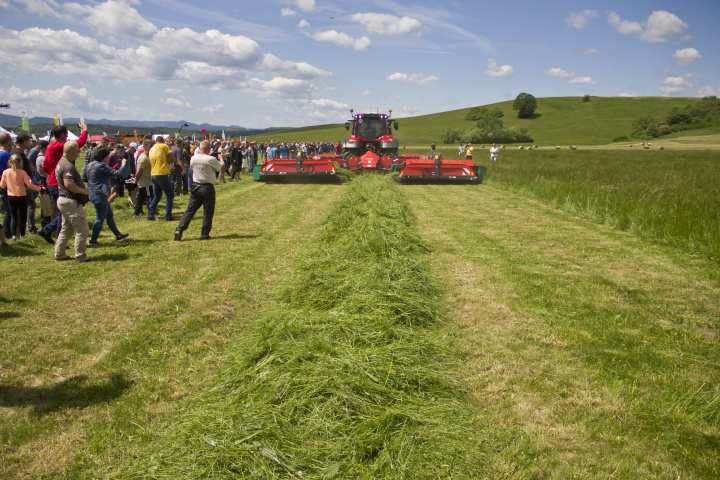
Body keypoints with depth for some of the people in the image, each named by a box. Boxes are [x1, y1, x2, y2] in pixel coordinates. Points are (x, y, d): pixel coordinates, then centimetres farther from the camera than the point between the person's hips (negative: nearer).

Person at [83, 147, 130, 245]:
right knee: (100, 218, -2)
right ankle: (93, 240, 4)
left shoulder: (89, 165, 12)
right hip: (100, 195, -11)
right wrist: (123, 165, -3)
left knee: (109, 215, 17)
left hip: (92, 193, 11)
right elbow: (118, 173, -19)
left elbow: (84, 179, 19)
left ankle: (118, 235, 25)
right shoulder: (102, 166, -18)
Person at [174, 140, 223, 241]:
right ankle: (204, 234, 11)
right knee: (208, 212, 7)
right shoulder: (211, 159, -15)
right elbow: (221, 166, 1)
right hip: (207, 188, -5)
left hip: (195, 187, 5)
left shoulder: (193, 158, 1)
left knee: (190, 210, 9)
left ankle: (179, 230, -2)